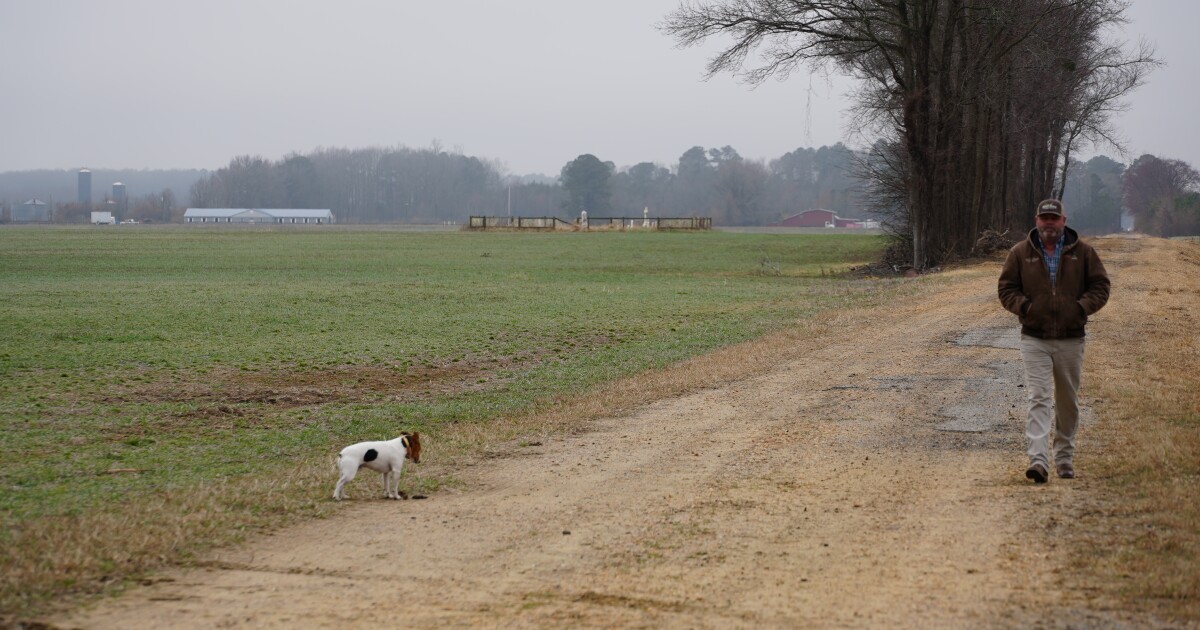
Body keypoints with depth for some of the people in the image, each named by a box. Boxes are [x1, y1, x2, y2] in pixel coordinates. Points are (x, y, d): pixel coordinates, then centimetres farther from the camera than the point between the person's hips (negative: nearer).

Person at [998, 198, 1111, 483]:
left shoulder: (1082, 252, 4)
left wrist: (1083, 307, -11)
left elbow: (1101, 285, 6)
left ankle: (1065, 458, 26)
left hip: (1071, 339, 2)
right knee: (1038, 399, -14)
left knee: (1068, 403, 12)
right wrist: (1023, 306, -13)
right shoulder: (1020, 253, 4)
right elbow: (1006, 288, 7)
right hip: (1034, 339, -2)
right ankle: (1038, 460, -22)